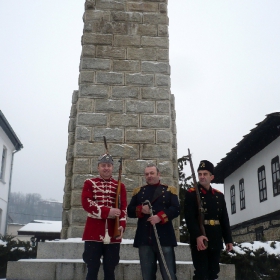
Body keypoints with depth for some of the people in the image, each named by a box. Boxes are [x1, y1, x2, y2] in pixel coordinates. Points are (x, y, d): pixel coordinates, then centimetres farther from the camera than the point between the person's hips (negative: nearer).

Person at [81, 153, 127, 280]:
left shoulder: (120, 186, 9)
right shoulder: (89, 183, 5)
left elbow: (123, 208, 3)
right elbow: (86, 203, -9)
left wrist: (122, 225, -15)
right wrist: (107, 211, -18)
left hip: (113, 234, 2)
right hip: (94, 233, -2)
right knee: (92, 269, 1)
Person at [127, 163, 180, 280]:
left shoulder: (169, 190, 7)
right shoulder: (138, 191, 15)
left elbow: (176, 209, -5)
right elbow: (130, 211, 9)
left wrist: (160, 216, -19)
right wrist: (140, 209, -11)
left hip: (164, 238, -2)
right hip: (144, 239, 2)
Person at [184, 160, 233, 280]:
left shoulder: (219, 195, 13)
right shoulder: (191, 194, -3)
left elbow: (225, 219, 13)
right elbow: (189, 217, -14)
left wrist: (228, 239, 9)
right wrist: (197, 236, -26)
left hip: (216, 240, 5)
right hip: (199, 240, -5)